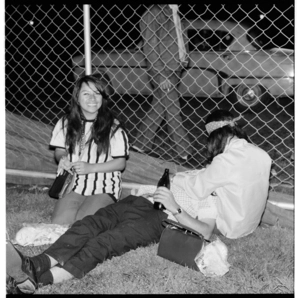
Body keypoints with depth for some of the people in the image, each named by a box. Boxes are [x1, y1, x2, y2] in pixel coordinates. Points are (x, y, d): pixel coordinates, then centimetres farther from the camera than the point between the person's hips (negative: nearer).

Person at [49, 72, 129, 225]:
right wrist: (62, 159, -11)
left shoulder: (113, 127, -7)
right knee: (58, 223, -18)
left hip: (103, 189, -3)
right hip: (73, 185, 3)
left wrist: (90, 167, -15)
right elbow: (59, 150, 14)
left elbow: (121, 163, -5)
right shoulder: (66, 123, 3)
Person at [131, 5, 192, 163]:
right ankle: (184, 152, 6)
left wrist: (183, 56, 6)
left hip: (173, 71, 9)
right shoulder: (152, 14, -13)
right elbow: (150, 49, -16)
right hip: (161, 72, -9)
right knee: (172, 112, -2)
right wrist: (161, 76, -18)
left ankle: (141, 144, 27)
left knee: (159, 109, 15)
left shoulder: (172, 12, 12)